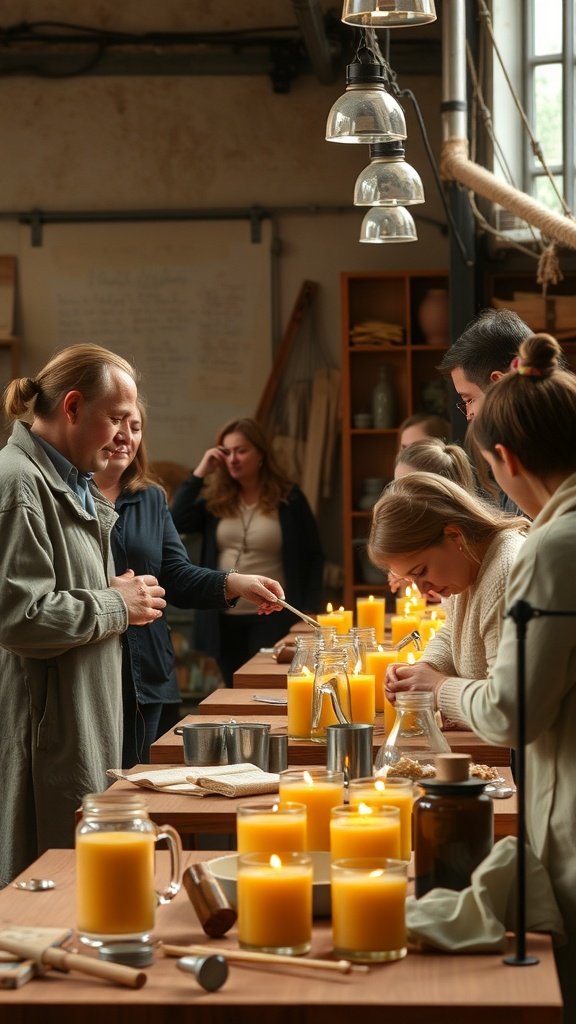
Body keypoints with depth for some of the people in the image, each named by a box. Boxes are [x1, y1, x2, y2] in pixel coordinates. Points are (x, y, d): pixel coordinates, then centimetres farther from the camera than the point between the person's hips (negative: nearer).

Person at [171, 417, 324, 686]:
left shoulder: (287, 498, -2)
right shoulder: (215, 500, 6)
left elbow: (312, 557, 0)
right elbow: (176, 522, -10)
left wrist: (310, 611, -8)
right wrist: (200, 473, -7)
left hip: (273, 618, -3)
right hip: (225, 618, 3)